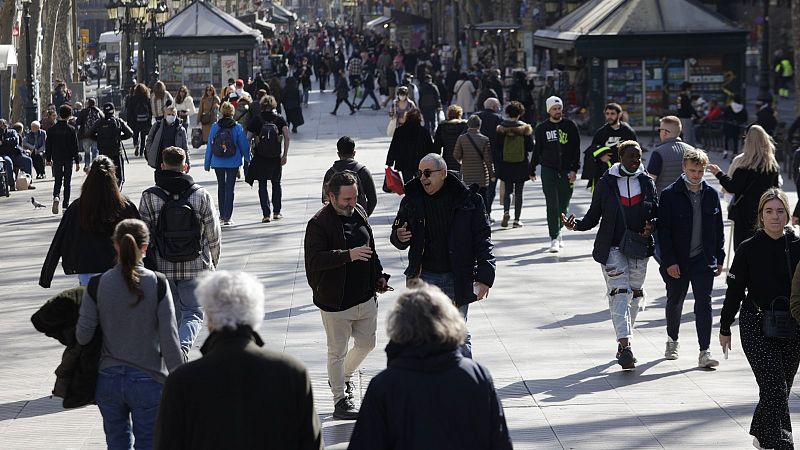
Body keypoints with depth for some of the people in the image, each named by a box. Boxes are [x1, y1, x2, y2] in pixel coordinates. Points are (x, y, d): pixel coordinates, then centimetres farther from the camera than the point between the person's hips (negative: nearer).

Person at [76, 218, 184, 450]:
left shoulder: (97, 285, -7)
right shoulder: (157, 284, -11)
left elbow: (83, 336, -5)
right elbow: (169, 340, -11)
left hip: (109, 379, 2)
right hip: (148, 381, -2)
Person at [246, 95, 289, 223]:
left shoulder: (256, 120, -3)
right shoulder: (279, 119, -1)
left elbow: (248, 138, -6)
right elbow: (287, 137, -12)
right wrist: (285, 154, -7)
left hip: (260, 158, -1)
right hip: (276, 157, 1)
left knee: (262, 186, 4)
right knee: (276, 184, 18)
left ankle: (266, 214, -3)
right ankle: (276, 212, 19)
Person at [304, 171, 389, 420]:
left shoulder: (359, 213, 6)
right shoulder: (318, 224, -17)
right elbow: (314, 260, -27)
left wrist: (378, 275, 15)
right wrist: (348, 255, -34)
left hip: (366, 297, 7)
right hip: (336, 303, -7)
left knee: (366, 343, 18)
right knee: (337, 352, 4)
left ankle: (344, 376, 43)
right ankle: (340, 400, 16)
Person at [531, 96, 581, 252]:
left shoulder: (570, 126, 4)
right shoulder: (541, 128, 5)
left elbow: (576, 149, 3)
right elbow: (537, 151, 13)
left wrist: (574, 169, -7)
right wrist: (532, 170, 14)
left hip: (566, 171, 1)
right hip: (548, 170, -1)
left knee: (563, 205, 9)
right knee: (552, 205, -9)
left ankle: (558, 231, 29)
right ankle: (554, 238, -9)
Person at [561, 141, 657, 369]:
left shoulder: (647, 183, 5)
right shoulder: (606, 183, -1)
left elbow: (657, 212, 12)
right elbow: (594, 215, 1)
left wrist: (651, 226, -9)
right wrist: (577, 225, -18)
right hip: (612, 247, -4)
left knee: (635, 293, 10)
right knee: (620, 292, -14)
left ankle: (625, 339, 26)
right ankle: (625, 345, -23)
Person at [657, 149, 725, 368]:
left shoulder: (711, 194, 4)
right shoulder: (670, 194, -7)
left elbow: (719, 229, 11)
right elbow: (663, 230, -8)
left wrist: (719, 259, 8)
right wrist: (669, 261, -13)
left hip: (703, 260, 2)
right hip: (677, 261, -1)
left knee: (704, 303, -7)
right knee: (675, 302, 14)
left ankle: (705, 352, -8)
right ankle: (672, 340, 37)